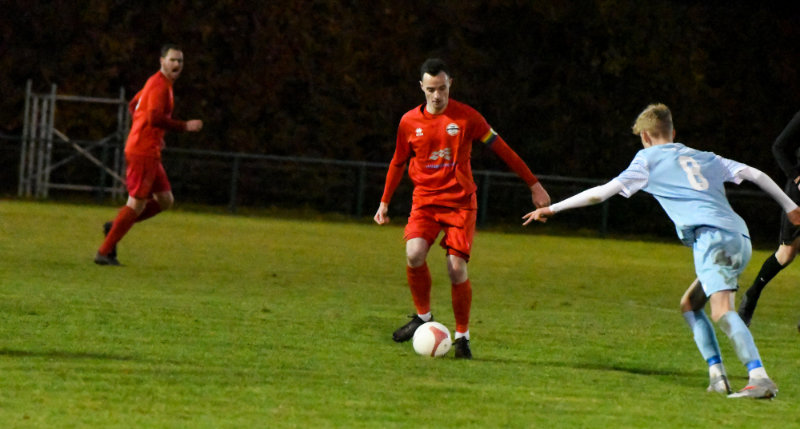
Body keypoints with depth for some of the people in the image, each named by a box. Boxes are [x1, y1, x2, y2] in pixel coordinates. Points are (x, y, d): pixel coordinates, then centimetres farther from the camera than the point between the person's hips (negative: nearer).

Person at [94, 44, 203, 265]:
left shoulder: (158, 83, 17)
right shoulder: (159, 85, -15)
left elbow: (133, 105, 28)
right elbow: (155, 117, -27)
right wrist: (185, 126, -21)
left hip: (149, 152, 10)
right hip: (142, 152, -10)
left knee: (165, 200, 12)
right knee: (137, 203, -7)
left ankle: (114, 226, 15)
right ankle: (104, 252, -2)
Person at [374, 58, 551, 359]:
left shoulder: (466, 117, -5)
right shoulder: (409, 122, 1)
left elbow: (502, 149, 2)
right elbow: (398, 163, 17)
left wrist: (533, 184, 4)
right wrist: (384, 203, 19)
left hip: (460, 202, -2)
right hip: (425, 201, 2)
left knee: (457, 268, -13)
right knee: (414, 255, -23)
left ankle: (462, 335, 4)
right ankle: (423, 316, 0)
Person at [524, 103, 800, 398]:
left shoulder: (648, 160, 14)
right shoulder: (706, 158, 30)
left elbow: (602, 192, 10)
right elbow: (755, 174, 26)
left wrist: (553, 208, 17)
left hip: (713, 237, -7)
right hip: (740, 238, 7)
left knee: (722, 312, -21)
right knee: (690, 304, 20)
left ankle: (760, 378, -40)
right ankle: (717, 374, 5)